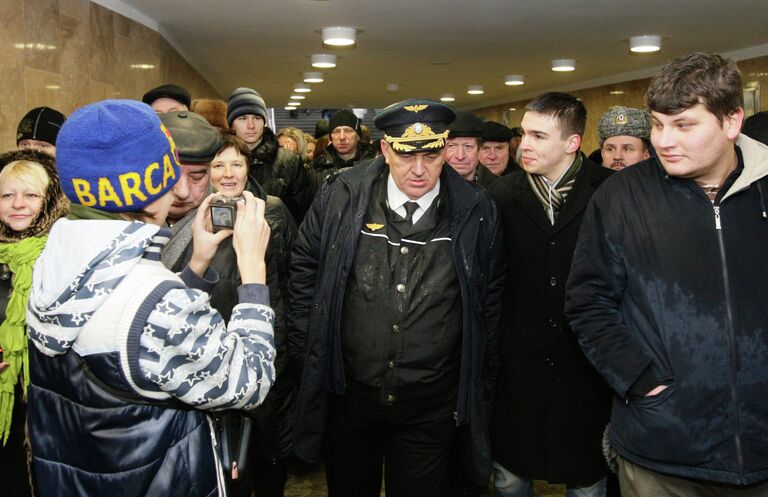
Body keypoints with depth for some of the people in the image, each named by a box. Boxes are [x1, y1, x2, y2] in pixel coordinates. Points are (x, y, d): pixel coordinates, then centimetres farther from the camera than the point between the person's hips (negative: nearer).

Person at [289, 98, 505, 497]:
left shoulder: (476, 212, -7)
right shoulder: (340, 196, -7)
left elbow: (491, 297, 3)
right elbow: (305, 267, 4)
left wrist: (479, 386, 6)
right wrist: (306, 350, 2)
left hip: (433, 404, -1)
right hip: (348, 392, 1)